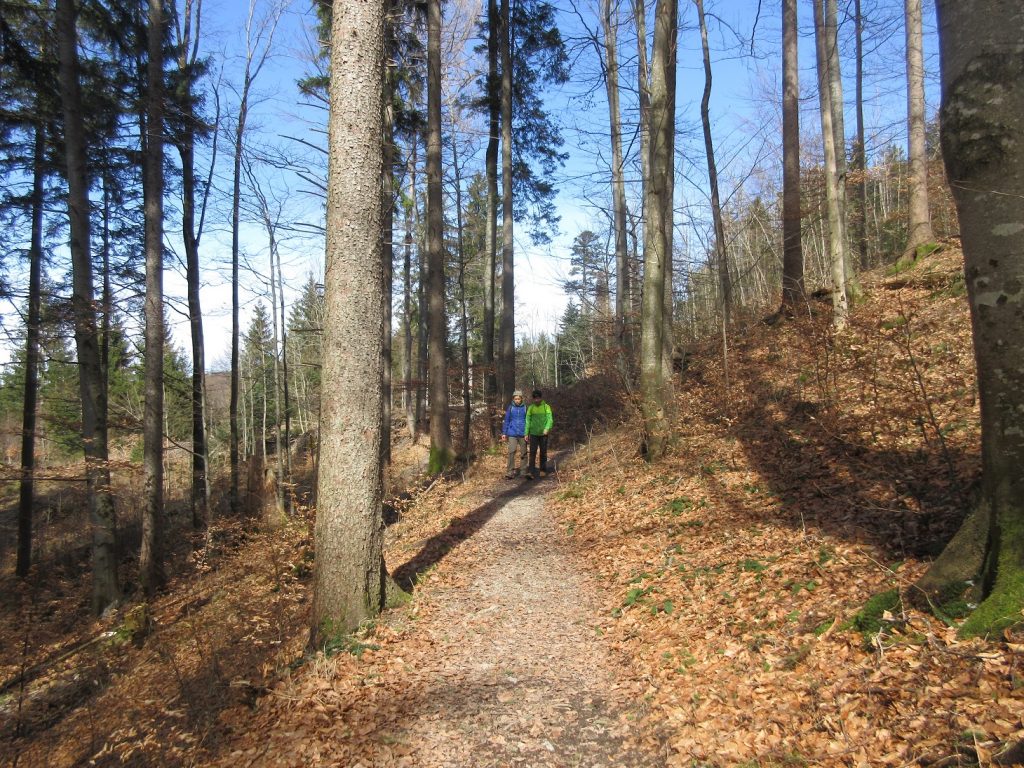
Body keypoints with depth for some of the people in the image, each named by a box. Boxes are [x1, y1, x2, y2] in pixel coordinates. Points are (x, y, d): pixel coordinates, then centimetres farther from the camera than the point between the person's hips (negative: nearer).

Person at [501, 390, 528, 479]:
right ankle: (510, 471, -10)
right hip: (512, 433, -1)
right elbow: (506, 421, 7)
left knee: (523, 453, 8)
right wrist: (504, 433, 3)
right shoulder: (510, 407, 2)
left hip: (522, 434, 1)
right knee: (511, 452, -11)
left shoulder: (525, 407, 1)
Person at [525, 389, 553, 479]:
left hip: (543, 434, -1)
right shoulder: (531, 408, 4)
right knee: (532, 453, -8)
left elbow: (550, 419, -10)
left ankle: (543, 470, 25)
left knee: (543, 453, 10)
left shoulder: (546, 407, -2)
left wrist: (547, 428, -28)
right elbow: (528, 421, 8)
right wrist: (526, 434, 4)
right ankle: (531, 472, -15)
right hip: (533, 434, 1)